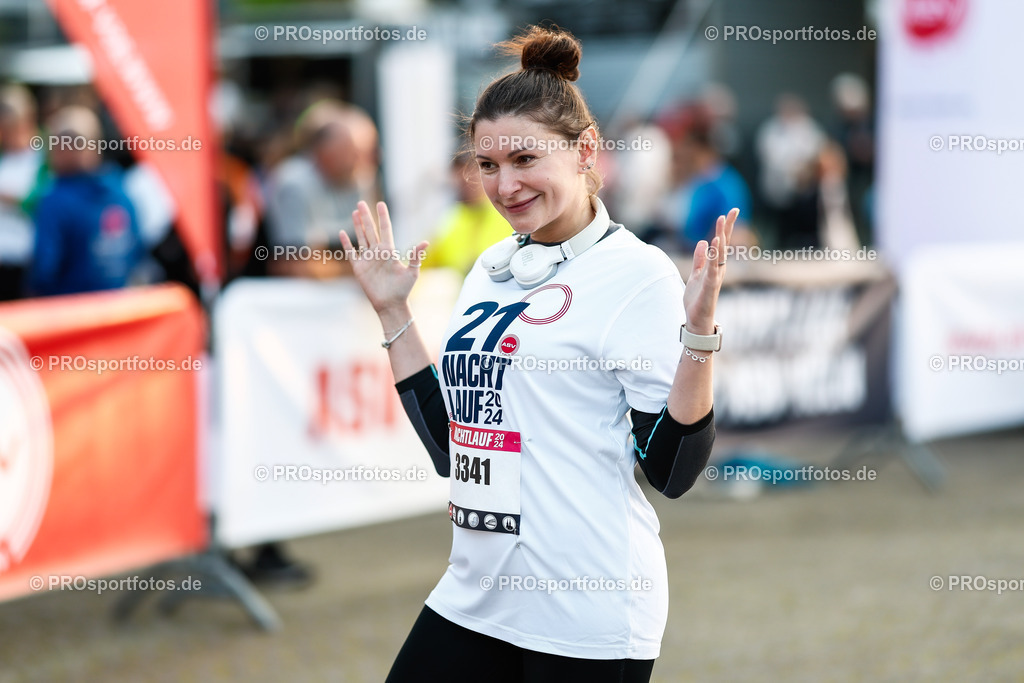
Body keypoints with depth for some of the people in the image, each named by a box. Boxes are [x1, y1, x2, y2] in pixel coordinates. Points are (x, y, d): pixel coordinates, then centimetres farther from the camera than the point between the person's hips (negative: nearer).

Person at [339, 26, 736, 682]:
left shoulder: (637, 272, -9)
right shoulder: (491, 269, 11)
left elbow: (672, 469, -13)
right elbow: (452, 443, 14)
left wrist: (699, 330, -24)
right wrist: (392, 309, 14)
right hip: (475, 597, 7)